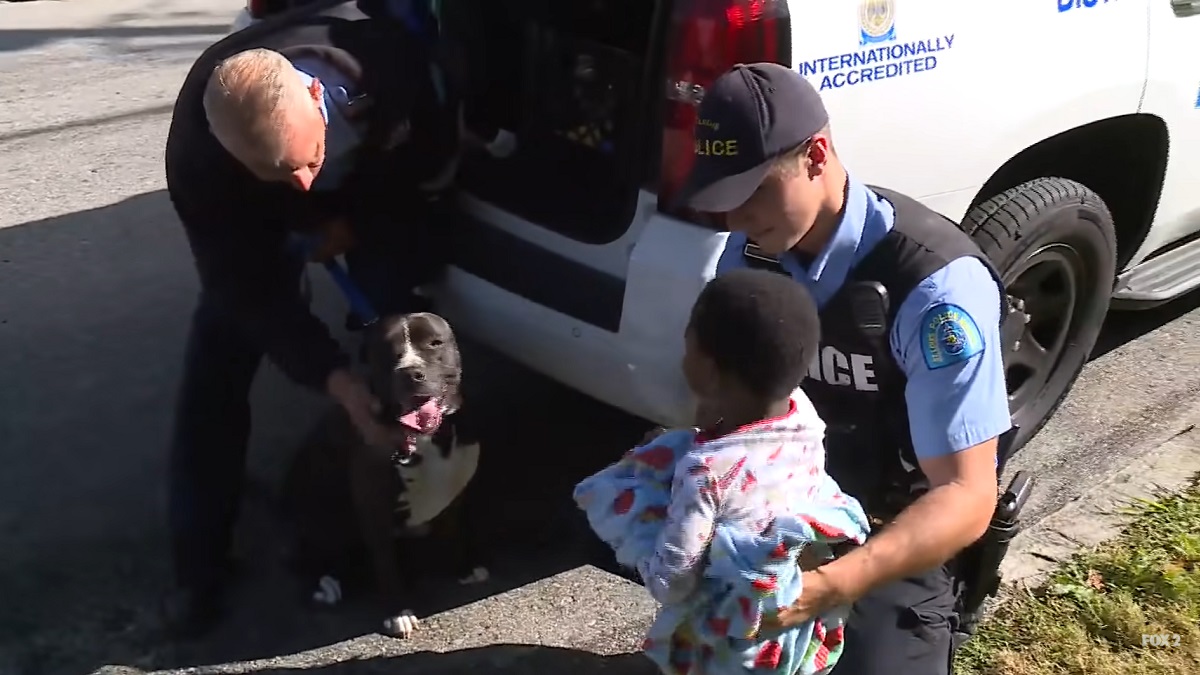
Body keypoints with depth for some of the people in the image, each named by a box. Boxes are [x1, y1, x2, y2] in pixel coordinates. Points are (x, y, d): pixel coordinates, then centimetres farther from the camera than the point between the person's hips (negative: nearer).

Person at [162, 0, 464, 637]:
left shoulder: (394, 63, -40)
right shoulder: (196, 157, -40)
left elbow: (439, 146, -16)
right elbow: (252, 289, -33)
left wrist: (359, 225, -16)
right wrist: (336, 380, -43)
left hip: (386, 188, 1)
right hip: (257, 213, -1)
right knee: (221, 350, -10)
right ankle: (198, 562, 1)